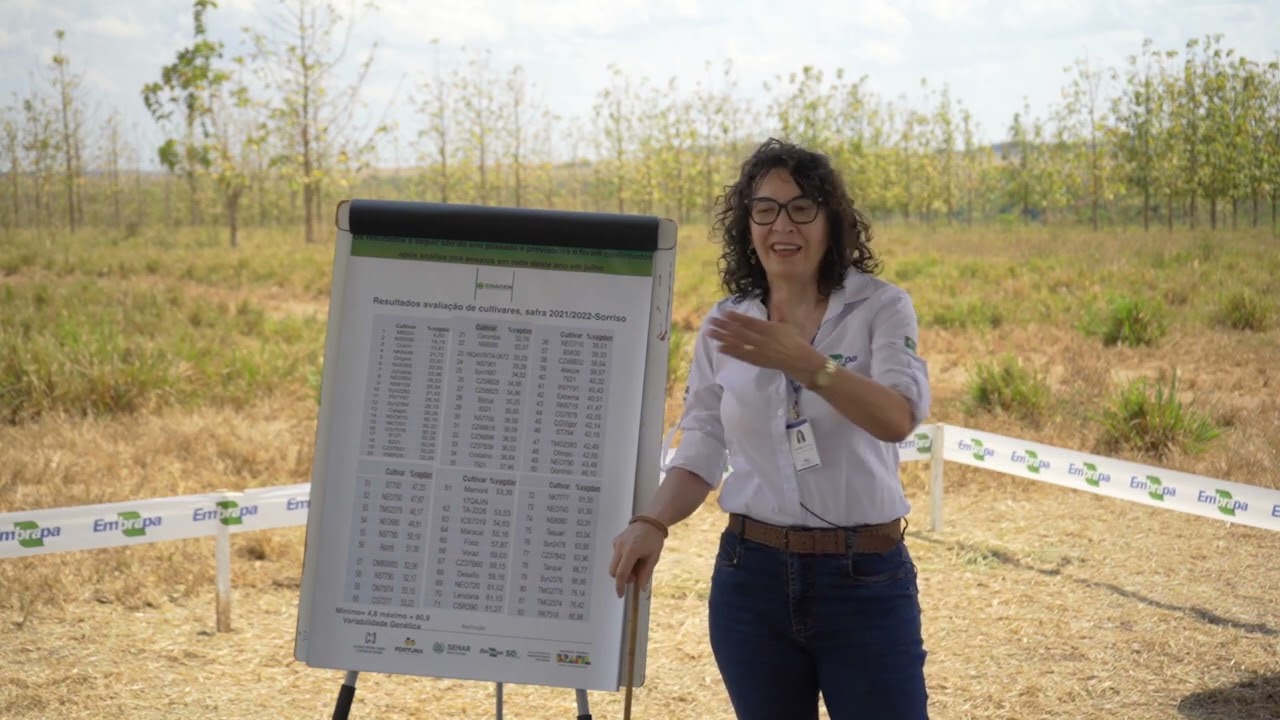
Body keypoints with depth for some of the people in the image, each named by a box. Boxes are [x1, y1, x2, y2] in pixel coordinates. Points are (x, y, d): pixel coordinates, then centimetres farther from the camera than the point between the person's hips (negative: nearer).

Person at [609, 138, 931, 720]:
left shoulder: (881, 307, -5)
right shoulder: (723, 326, 5)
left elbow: (898, 419, -21)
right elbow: (701, 452, 7)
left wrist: (800, 362, -35)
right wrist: (652, 523, -11)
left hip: (866, 580, -3)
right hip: (752, 576, 3)